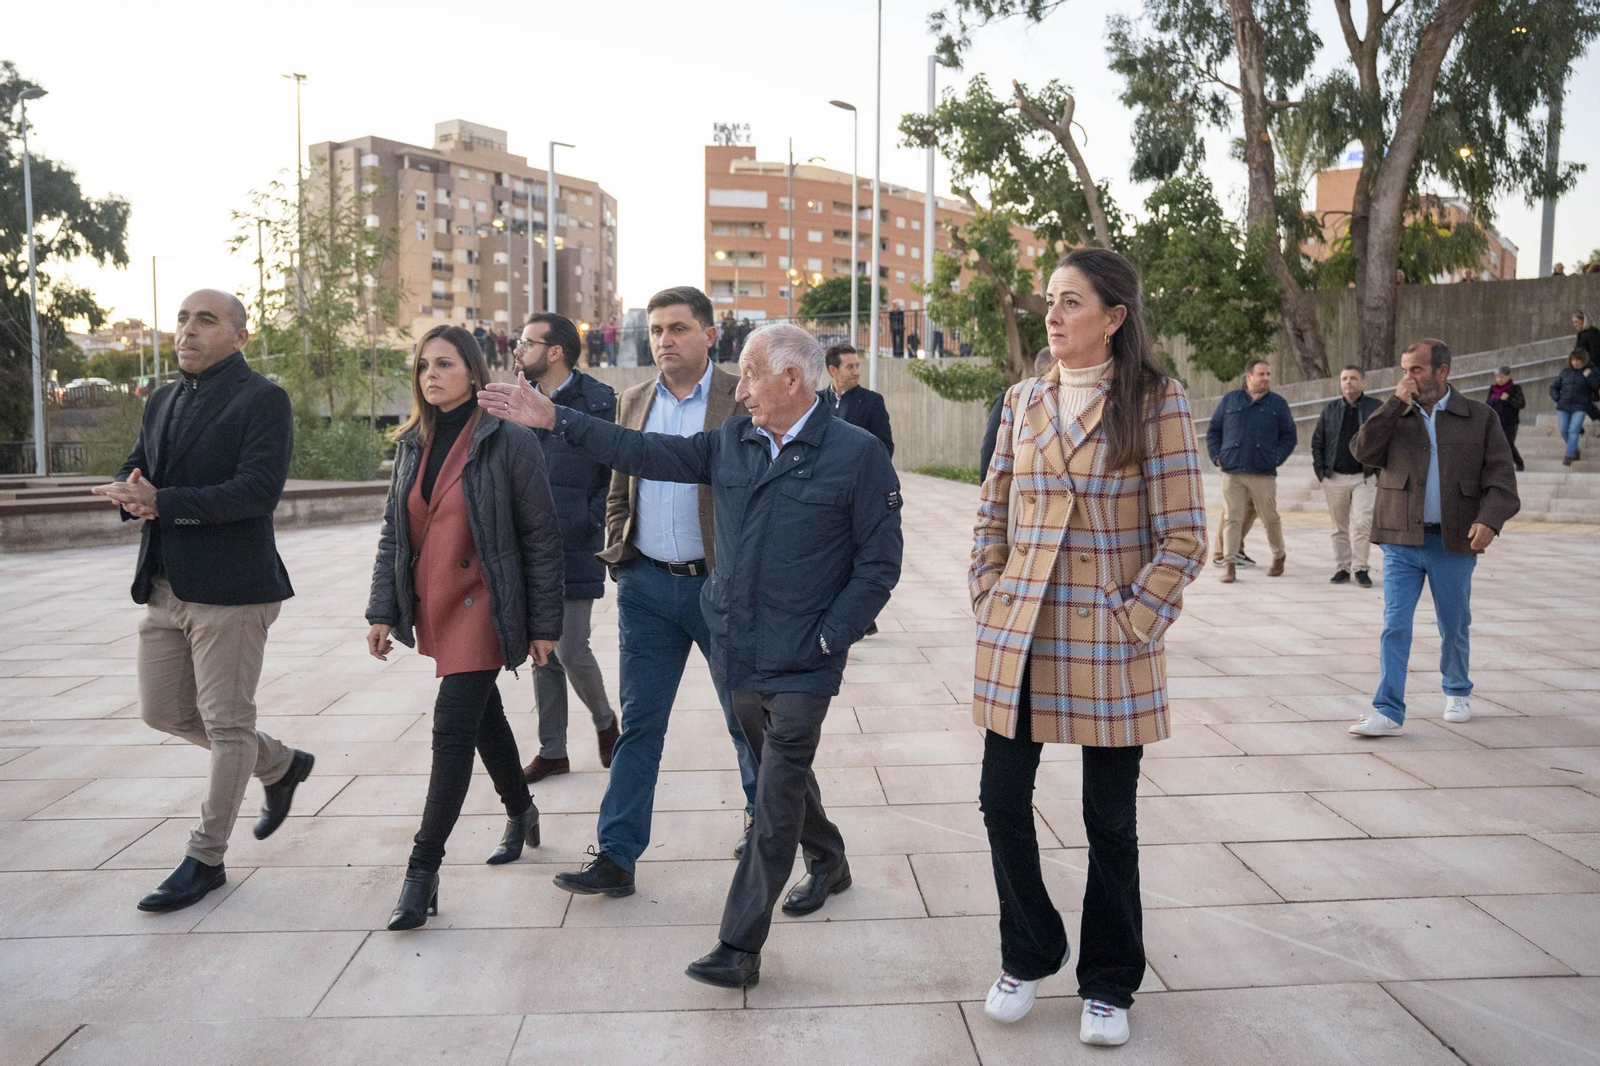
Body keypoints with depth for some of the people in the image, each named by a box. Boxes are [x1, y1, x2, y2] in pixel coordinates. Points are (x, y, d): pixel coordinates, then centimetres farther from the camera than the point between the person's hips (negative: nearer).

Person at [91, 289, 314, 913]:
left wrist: (161, 502, -25)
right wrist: (131, 494, -11)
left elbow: (258, 490, -21)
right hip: (165, 586, 8)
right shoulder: (162, 403, 15)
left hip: (230, 587, -8)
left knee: (226, 723, 2)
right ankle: (281, 766, 35)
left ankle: (206, 858, 16)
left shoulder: (262, 400, -10)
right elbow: (134, 474, 13)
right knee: (164, 712, 15)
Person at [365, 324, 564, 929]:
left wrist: (544, 625, -9)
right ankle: (520, 813, 39)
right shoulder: (412, 444, 9)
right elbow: (393, 532, 13)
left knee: (453, 727, -9)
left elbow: (541, 537, -8)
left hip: (482, 607, -6)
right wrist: (382, 612, 7)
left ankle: (423, 870, -1)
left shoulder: (507, 442, -10)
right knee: (483, 715, 19)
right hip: (432, 609, 7)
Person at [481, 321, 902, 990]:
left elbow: (879, 563, -8)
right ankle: (827, 866, 46)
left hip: (801, 664, -6)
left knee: (776, 800, -3)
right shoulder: (731, 441, 6)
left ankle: (739, 947, 5)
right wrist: (556, 420, 5)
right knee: (780, 775, 21)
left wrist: (829, 638, -13)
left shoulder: (858, 454, -9)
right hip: (738, 656, 6)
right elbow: (649, 454, 8)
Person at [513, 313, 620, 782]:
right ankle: (552, 751, 23)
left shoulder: (599, 402, -9)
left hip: (574, 551, -6)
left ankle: (604, 719, 26)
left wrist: (588, 523, -14)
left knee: (570, 651, -5)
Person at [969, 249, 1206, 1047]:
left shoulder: (1156, 402, -4)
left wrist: (1133, 621, -12)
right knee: (1003, 803, 7)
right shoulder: (1023, 401, 8)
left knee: (1110, 821, 8)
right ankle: (1027, 958, 31)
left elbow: (1184, 538, -6)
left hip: (1110, 648, -4)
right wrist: (989, 599, 3)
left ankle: (1107, 987, 28)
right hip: (1017, 639, 4)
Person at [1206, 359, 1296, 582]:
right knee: (1231, 519, -5)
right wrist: (1216, 456, 2)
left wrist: (1277, 458, -3)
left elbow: (1289, 436, 10)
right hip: (1232, 472, 0)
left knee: (1270, 518, 9)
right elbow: (1213, 431, 14)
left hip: (1264, 474, 0)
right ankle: (1229, 565, -4)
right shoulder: (1229, 400, 9)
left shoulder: (1278, 404, 8)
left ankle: (1279, 556, 31)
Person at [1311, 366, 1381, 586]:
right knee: (1340, 527, 8)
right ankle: (1341, 568, 17)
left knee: (1362, 523, -12)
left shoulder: (1376, 408, 2)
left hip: (1364, 477, -2)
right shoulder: (1330, 410, 9)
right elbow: (1317, 442, 11)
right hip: (1335, 478, 3)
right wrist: (1320, 471, 2)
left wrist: (1380, 473, -4)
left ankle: (1360, 568, 0)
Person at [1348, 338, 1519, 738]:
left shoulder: (1480, 418, 2)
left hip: (1454, 544, 0)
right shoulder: (1394, 416, 6)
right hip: (1401, 543, 0)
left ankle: (1457, 692, 37)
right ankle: (1388, 712, -6)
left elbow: (1501, 480, -2)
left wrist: (1490, 519, -20)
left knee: (1454, 626, 14)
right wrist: (1396, 402, -13)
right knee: (1395, 626, -6)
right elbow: (1362, 450, -12)